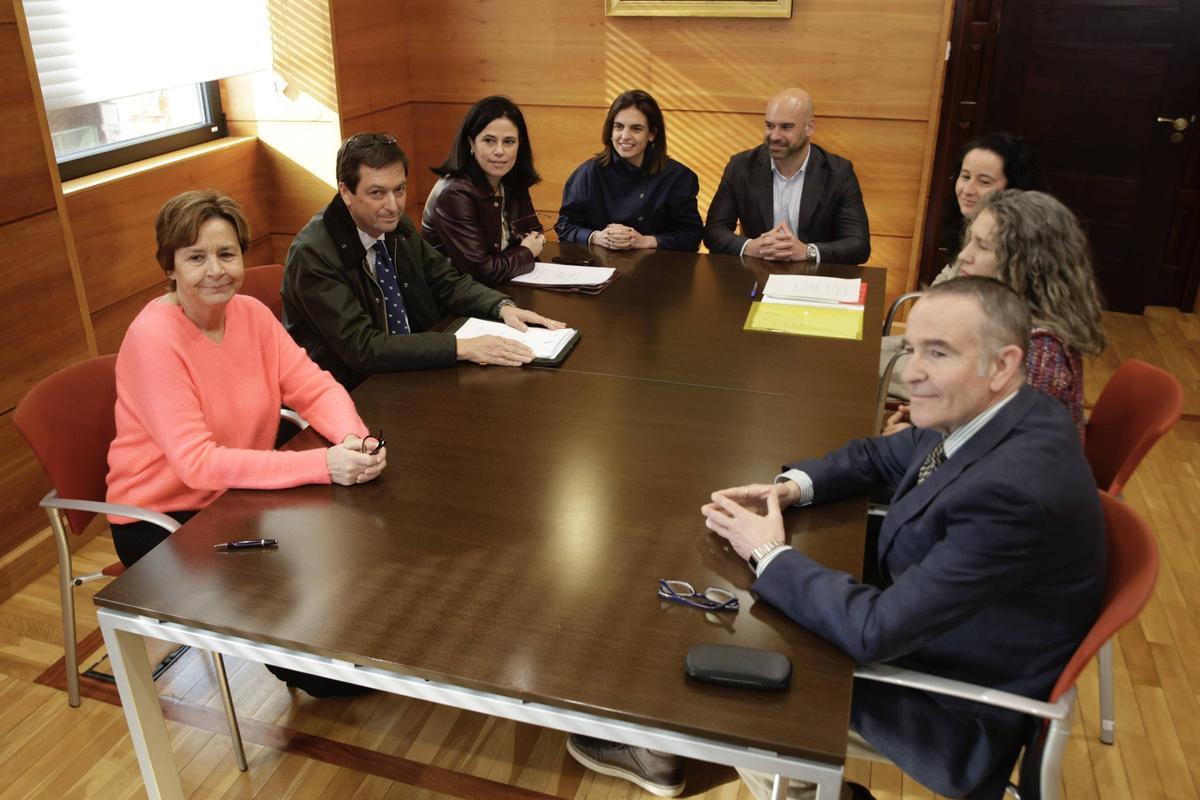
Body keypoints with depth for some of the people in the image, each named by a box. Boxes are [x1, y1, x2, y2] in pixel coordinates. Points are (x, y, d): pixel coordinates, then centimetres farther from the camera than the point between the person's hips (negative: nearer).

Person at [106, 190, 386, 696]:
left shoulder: (251, 313, -4)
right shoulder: (154, 338, -23)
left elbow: (315, 388, -7)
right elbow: (197, 464, -30)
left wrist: (353, 438, -31)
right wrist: (323, 465, -38)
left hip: (236, 495, 6)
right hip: (160, 520, -6)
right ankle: (318, 674, 10)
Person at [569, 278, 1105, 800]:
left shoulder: (1013, 492, -36)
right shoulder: (987, 413, -9)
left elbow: (874, 631, -33)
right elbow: (879, 456, 10)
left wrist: (770, 555, -19)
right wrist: (790, 487, -8)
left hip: (958, 717, -8)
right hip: (917, 619, 8)